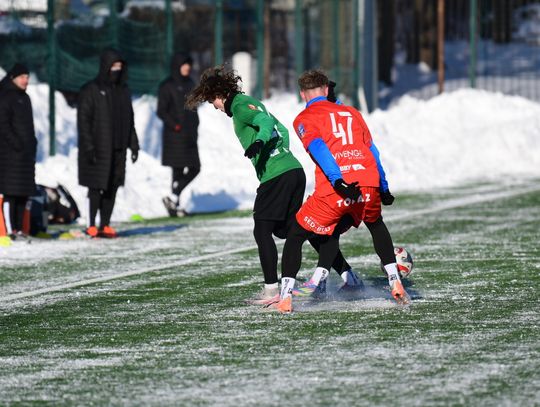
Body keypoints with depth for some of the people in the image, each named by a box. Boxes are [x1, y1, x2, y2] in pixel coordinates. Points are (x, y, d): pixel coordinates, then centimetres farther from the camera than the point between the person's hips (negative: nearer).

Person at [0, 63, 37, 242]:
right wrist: (16, 144, -19)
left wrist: (33, 145, 14)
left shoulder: (24, 98, 18)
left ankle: (18, 229, 12)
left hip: (26, 152, 9)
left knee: (24, 192, 8)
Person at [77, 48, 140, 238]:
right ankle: (91, 226, -1)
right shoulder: (91, 90, -5)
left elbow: (129, 121, 19)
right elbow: (83, 120, -9)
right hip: (98, 149, -6)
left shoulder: (123, 90, 13)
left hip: (118, 149, 6)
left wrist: (133, 145, 13)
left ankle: (105, 225, 10)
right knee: (96, 187, -6)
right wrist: (89, 147, -15)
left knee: (112, 187, 4)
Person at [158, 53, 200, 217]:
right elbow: (161, 111, -10)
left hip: (189, 135, 8)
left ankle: (173, 199, 10)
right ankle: (175, 203, -1)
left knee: (194, 169, 3)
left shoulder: (189, 84, 15)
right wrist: (176, 126, -17)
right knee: (179, 170, -8)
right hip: (175, 135, -8)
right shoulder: (167, 86, -7)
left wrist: (194, 128, 14)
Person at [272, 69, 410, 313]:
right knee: (376, 225, 35)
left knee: (295, 236, 13)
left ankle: (286, 296, 1)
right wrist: (383, 188, 35)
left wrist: (337, 181, -20)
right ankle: (395, 282, 26)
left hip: (334, 191, -4)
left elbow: (318, 149, -9)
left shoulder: (303, 119, 10)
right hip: (368, 185, 4)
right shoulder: (351, 112, 23)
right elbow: (371, 151, 26)